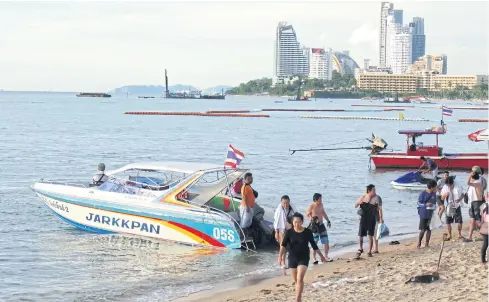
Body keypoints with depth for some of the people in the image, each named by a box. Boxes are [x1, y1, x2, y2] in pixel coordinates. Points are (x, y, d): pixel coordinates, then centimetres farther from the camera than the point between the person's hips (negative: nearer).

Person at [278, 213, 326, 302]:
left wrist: (321, 256, 15)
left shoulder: (307, 232, -6)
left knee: (300, 279, -19)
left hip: (304, 258, -2)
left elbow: (314, 245, 6)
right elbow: (283, 245, -13)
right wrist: (280, 256, -29)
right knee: (296, 281, 12)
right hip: (292, 258, 2)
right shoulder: (289, 232, -6)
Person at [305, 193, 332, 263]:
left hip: (321, 225, 6)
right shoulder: (311, 207, -12)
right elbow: (307, 215, -8)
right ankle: (314, 258, 6)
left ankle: (326, 256, 12)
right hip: (314, 226, -6)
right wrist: (311, 219, -28)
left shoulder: (321, 205, 7)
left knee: (326, 241, 3)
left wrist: (328, 221, 22)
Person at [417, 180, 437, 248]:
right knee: (423, 230, -3)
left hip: (431, 214, 5)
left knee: (429, 229, 5)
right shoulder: (423, 193, -10)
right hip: (423, 214, -5)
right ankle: (419, 244, 11)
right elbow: (419, 203, -9)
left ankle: (427, 244, 14)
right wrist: (426, 205, -24)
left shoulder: (434, 194, 5)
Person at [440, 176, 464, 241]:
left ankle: (460, 235, 14)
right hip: (449, 207, 1)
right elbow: (442, 198, -1)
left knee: (459, 221, -5)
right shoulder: (445, 188, -5)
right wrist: (445, 195, -23)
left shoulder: (457, 188, -8)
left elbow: (462, 195, 5)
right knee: (448, 222, 1)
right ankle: (449, 235, 18)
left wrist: (459, 199, -16)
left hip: (457, 207, -1)